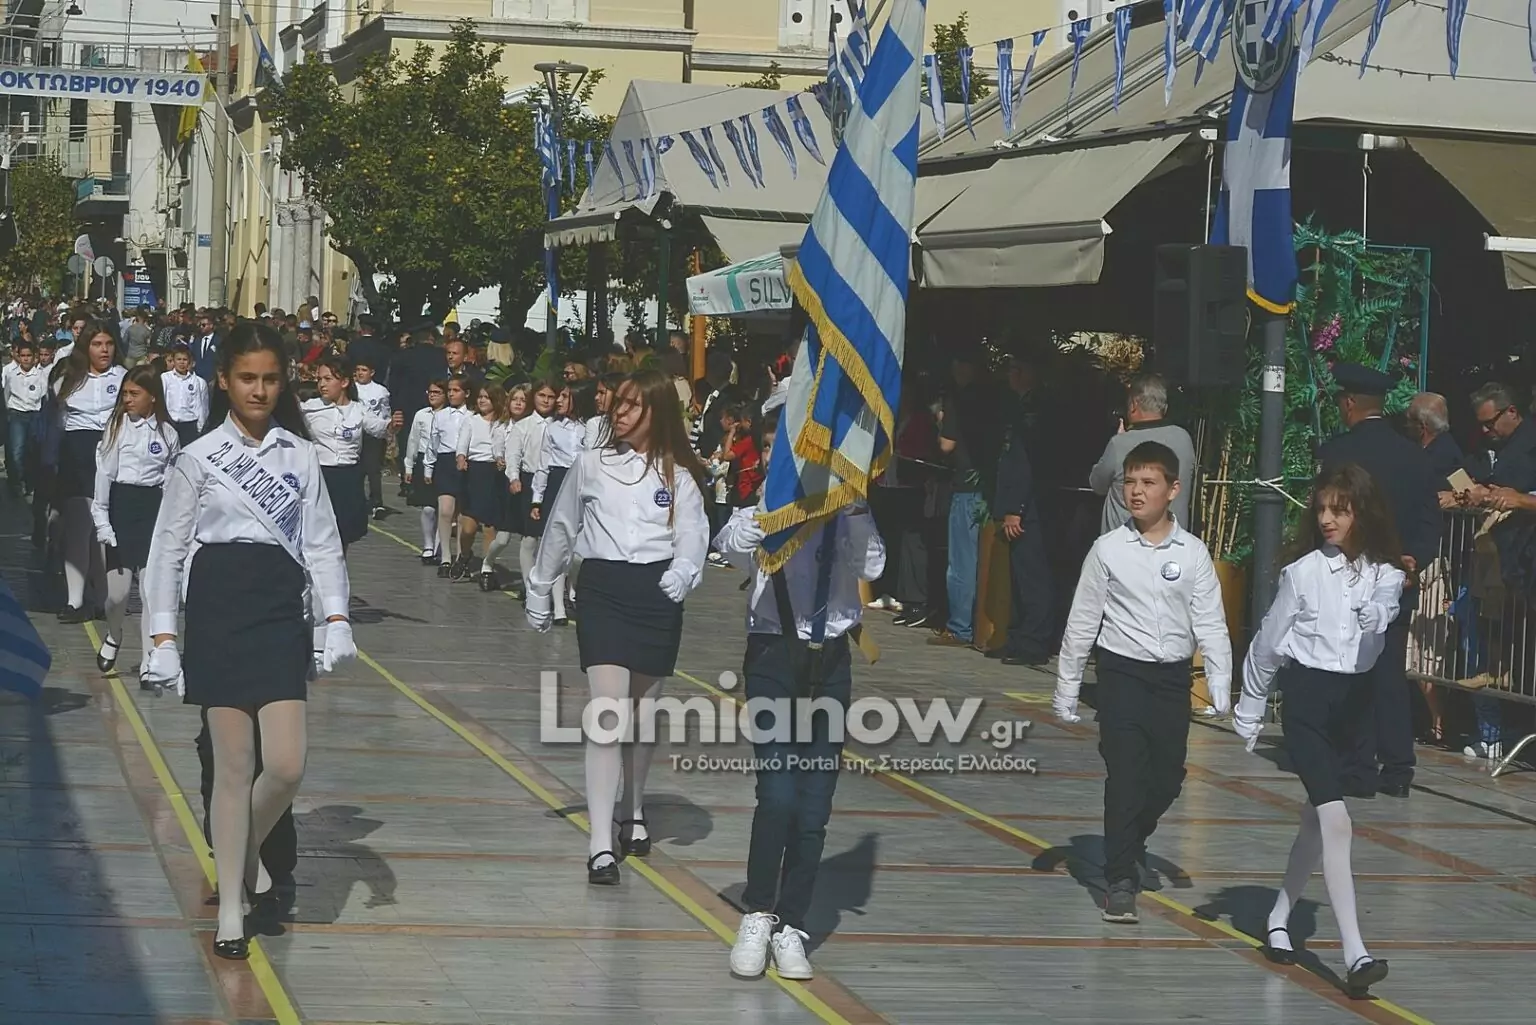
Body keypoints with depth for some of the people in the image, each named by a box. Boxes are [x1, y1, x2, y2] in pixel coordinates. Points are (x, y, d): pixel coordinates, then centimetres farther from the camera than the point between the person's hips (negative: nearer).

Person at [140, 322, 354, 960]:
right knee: (233, 766, -1)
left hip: (280, 616, 2)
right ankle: (230, 915, 9)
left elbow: (322, 542, 9)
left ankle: (243, 851, 25)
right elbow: (167, 550, 3)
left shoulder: (301, 456, 8)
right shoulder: (199, 459, 1)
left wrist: (337, 618, -3)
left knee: (287, 766, -7)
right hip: (218, 612, -2)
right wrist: (163, 637, -3)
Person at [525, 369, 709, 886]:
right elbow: (561, 529, 18)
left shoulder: (678, 476, 6)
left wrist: (684, 570, -26)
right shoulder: (590, 464, 8)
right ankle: (601, 846, -19)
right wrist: (540, 590, 22)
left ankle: (633, 811, 39)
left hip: (657, 595, 1)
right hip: (601, 590, -1)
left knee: (643, 712, 13)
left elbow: (692, 534, -4)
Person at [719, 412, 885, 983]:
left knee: (814, 809, 5)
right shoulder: (759, 512, 0)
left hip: (830, 662, 2)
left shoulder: (843, 510, 5)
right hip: (775, 657, -2)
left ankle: (789, 926, 17)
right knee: (777, 795, -15)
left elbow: (872, 567, -9)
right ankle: (757, 917, 3)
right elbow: (734, 548, -21)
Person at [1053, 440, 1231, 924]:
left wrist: (1220, 687, -5)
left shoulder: (1193, 553, 0)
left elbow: (1210, 624, 1)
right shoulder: (1108, 549, -4)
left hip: (1172, 675, 2)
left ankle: (1133, 841, 38)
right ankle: (1121, 881, -4)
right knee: (1125, 775, -8)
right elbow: (1082, 622, 1)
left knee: (1168, 777, 9)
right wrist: (1066, 688, 3)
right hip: (1122, 672, -2)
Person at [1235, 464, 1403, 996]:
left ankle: (1279, 918, 36)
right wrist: (1249, 714, 9)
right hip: (1306, 696, -4)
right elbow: (1267, 645, 3)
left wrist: (1373, 615, -38)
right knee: (1336, 821, -15)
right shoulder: (1303, 573, -5)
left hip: (1354, 699, 4)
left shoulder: (1385, 576, 4)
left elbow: (1374, 629, -15)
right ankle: (1355, 955, -19)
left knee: (1317, 818, 15)